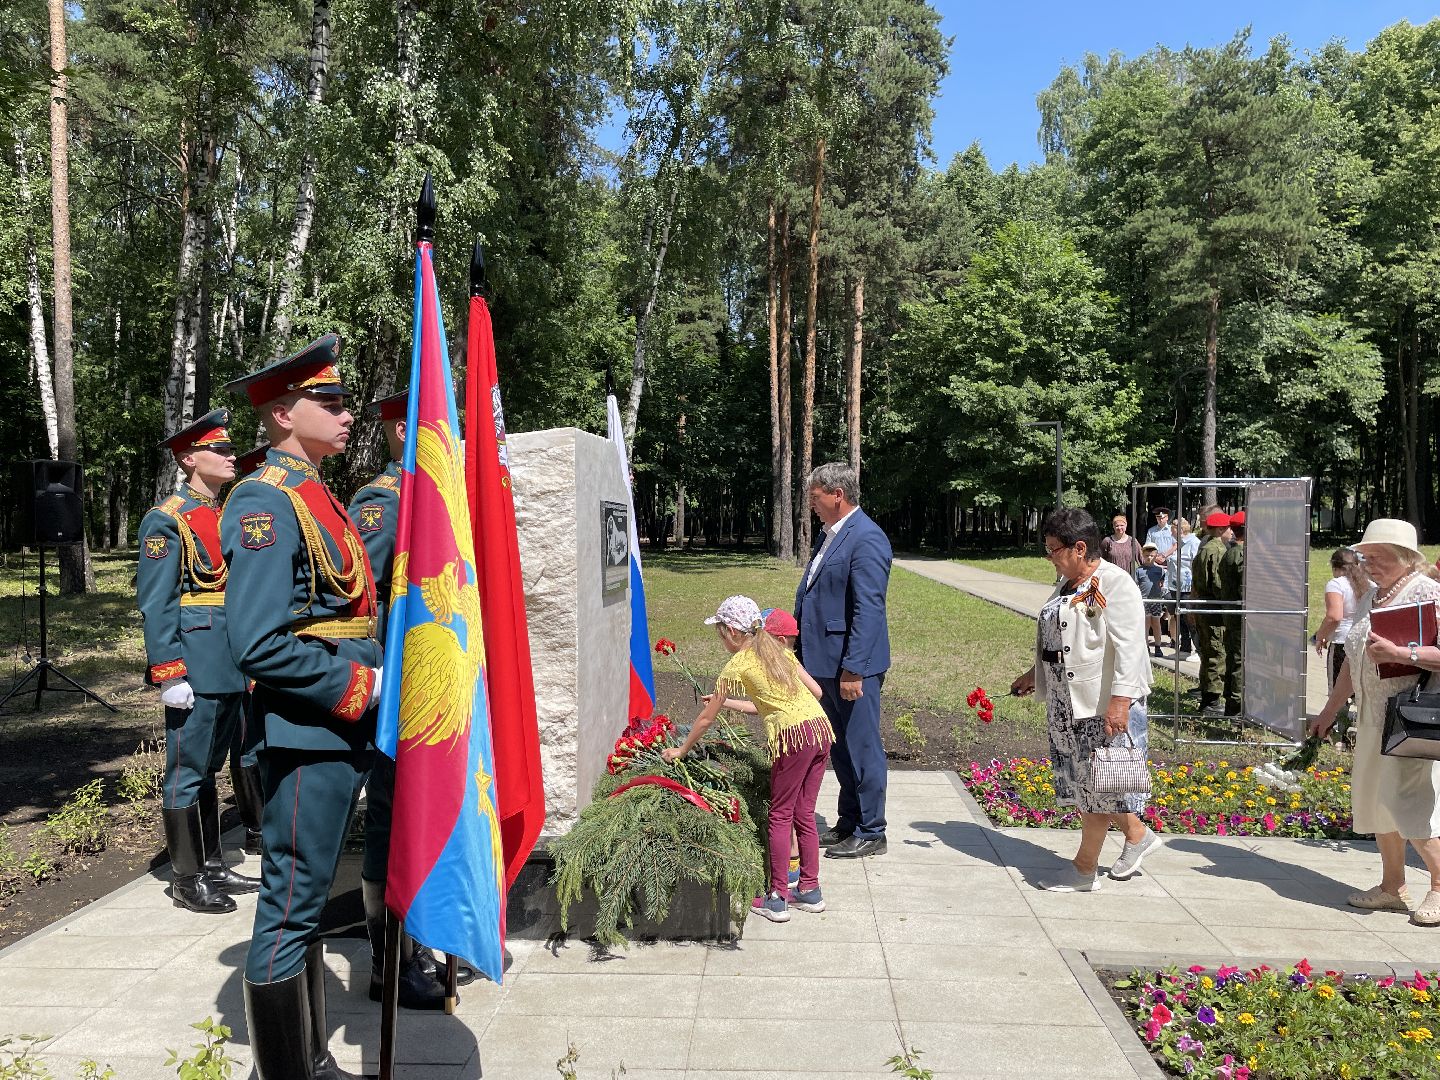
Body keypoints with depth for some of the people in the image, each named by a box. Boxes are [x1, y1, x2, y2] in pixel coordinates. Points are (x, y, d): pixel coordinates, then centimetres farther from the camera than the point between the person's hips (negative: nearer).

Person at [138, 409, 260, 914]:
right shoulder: (167, 520, -9)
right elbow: (155, 603, -13)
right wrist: (169, 673, -18)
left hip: (232, 667, 8)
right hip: (197, 667, -8)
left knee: (209, 767, 16)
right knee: (187, 772, 2)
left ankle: (213, 866, 26)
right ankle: (186, 879, 13)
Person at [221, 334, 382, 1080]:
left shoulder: (317, 497, 14)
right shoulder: (267, 501, -15)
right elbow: (258, 646, -23)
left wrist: (368, 680, 10)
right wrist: (357, 687, -16)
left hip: (342, 733, 10)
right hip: (306, 737, -10)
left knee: (306, 904, 19)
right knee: (290, 912, 2)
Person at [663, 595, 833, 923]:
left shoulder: (737, 665, 0)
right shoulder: (780, 650, 18)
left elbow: (706, 718, 7)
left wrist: (680, 750, 21)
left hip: (792, 736, -7)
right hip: (821, 727, 7)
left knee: (780, 816, 5)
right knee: (804, 813, 16)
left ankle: (777, 899, 9)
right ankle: (810, 891, 24)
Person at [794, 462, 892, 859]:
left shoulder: (867, 539, -16)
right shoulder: (828, 535, 13)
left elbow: (868, 609, -21)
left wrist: (853, 669, -24)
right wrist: (801, 653, 16)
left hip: (852, 666, -9)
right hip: (824, 662, 9)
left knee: (862, 748, 3)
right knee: (839, 748, 18)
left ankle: (870, 833, 15)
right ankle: (849, 822, 31)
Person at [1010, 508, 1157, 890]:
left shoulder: (1116, 584, -15)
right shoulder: (1068, 586, 13)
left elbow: (1128, 647, -22)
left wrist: (1120, 700, -28)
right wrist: (1034, 675, 25)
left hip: (1103, 706, -9)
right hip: (1068, 705, 9)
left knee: (1096, 784, 2)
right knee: (1082, 782, 14)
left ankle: (1085, 868, 14)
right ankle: (1137, 837, 33)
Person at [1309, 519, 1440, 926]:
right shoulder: (1369, 599, 14)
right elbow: (1353, 661, 21)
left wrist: (1399, 653, -29)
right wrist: (1330, 710, 22)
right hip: (1372, 720, 8)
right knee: (1375, 802, 10)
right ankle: (1392, 887, 20)